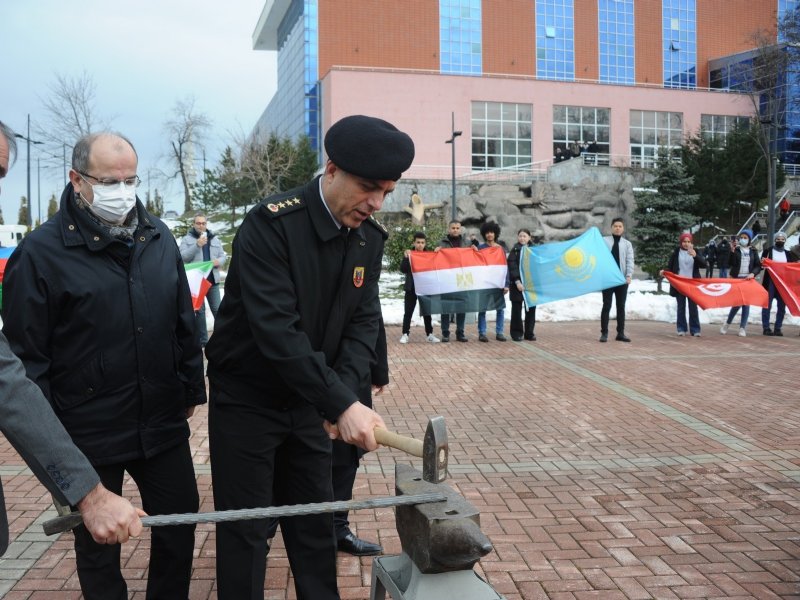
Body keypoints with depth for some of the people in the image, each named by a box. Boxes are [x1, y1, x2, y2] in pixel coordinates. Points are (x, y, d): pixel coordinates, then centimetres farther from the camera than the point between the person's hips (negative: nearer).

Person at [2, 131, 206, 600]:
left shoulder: (158, 238, 5)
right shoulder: (42, 252, -10)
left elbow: (184, 323, 11)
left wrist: (191, 389, 12)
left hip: (164, 423, 4)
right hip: (88, 436, -4)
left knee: (180, 525, 15)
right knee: (98, 542, 14)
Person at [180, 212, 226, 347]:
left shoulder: (214, 239, 13)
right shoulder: (187, 239, 2)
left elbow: (222, 256, 14)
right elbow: (183, 257, -10)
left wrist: (219, 261, -10)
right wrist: (197, 245, -21)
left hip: (213, 279, 3)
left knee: (217, 309, 5)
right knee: (199, 310, 4)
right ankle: (203, 339, 10)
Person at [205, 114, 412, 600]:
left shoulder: (370, 237, -2)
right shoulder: (270, 224, -23)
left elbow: (364, 322, -4)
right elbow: (276, 330, -31)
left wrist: (345, 394, -20)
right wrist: (342, 403, -34)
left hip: (308, 403, 6)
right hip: (247, 401, -5)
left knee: (316, 527, 16)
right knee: (246, 534, 7)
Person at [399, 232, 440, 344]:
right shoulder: (409, 253, 0)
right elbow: (402, 270, -8)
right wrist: (406, 258, -21)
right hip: (411, 287, -1)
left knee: (427, 311, 8)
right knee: (408, 312, 1)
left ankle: (429, 334, 13)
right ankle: (405, 334, 7)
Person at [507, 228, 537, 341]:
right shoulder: (515, 250, 0)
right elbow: (512, 267, -8)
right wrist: (517, 281, -19)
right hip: (517, 284, -3)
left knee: (531, 308, 4)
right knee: (517, 309, 1)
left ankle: (529, 333, 12)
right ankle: (517, 333, 8)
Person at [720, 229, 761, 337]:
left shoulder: (753, 251, 7)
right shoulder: (735, 250, 2)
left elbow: (758, 266, 6)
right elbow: (731, 264, -10)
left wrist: (753, 273, -12)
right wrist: (732, 252, -20)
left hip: (748, 279, 2)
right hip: (736, 279, -2)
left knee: (746, 303, 1)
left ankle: (743, 327, 6)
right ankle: (727, 323, 12)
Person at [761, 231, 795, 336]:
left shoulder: (788, 254, 14)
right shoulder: (768, 251, 3)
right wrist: (763, 262, -24)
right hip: (770, 281, -4)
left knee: (782, 306, 3)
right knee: (767, 305, -2)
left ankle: (778, 328, 10)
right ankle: (766, 328, 2)